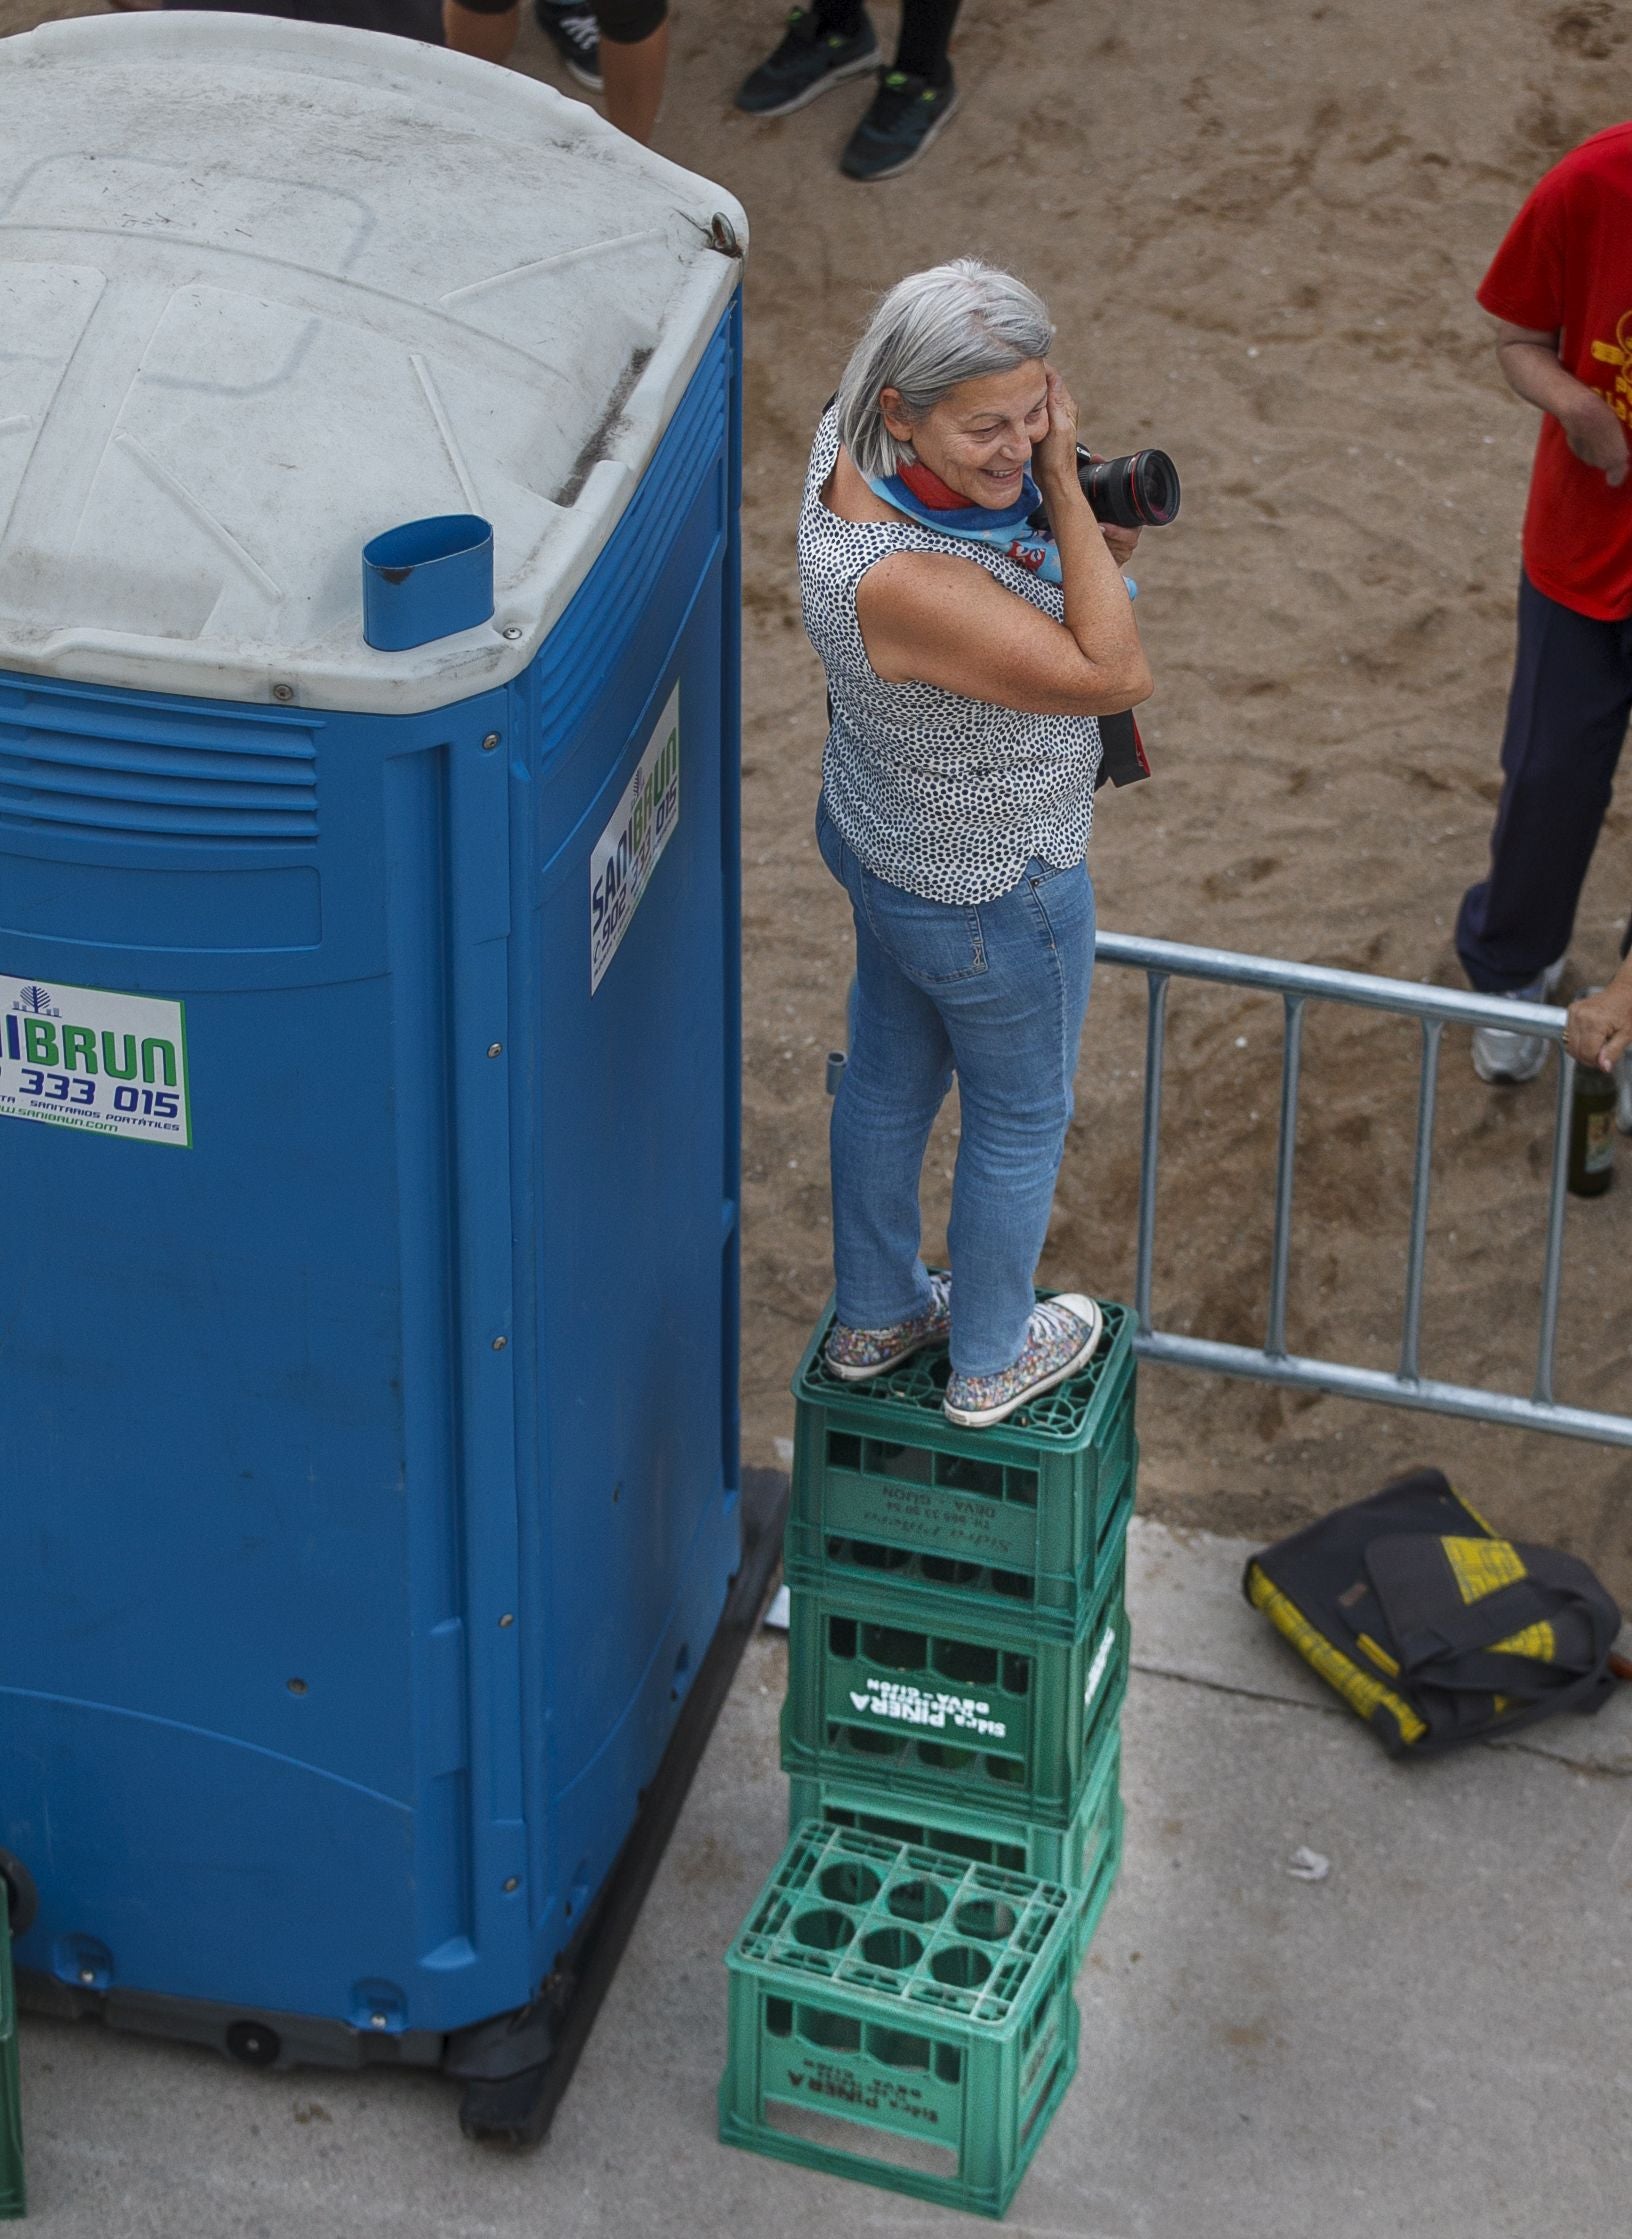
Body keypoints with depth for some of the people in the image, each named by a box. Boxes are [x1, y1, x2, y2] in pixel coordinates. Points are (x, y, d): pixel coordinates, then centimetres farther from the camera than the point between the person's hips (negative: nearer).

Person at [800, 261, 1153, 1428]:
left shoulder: (852, 442, -18)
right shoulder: (899, 582, -43)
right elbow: (1118, 676, -35)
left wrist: (1093, 543, -14)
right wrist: (1062, 482, -35)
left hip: (878, 838, 8)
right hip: (994, 897, -8)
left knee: (889, 1078, 29)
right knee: (1021, 1120, 20)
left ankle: (874, 1315, 53)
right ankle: (992, 1362, 45)